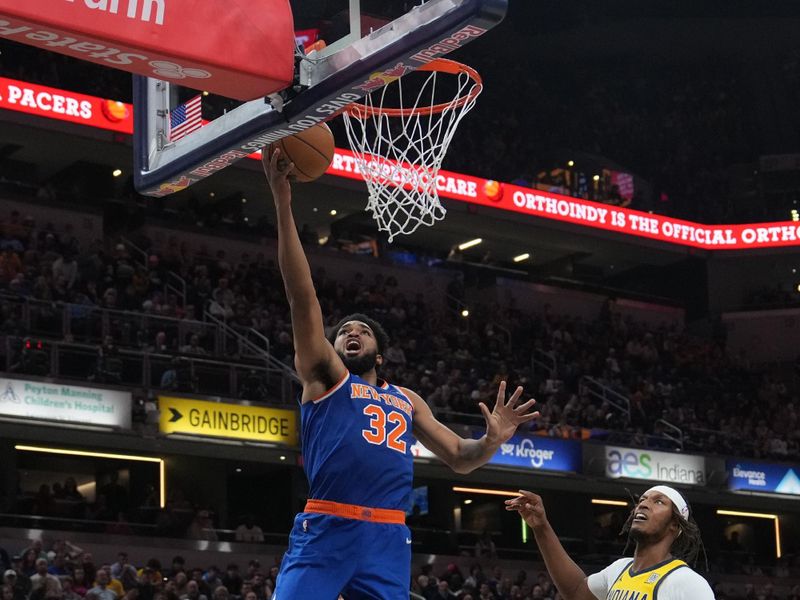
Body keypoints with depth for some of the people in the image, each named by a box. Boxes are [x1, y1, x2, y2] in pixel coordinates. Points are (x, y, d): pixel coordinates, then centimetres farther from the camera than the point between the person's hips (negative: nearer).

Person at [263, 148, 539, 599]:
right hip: (325, 531, -4)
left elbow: (460, 459, 26)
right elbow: (303, 299, 1)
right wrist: (283, 205, -8)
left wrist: (492, 442, 1)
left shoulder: (407, 401, 26)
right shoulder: (324, 375, 12)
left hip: (387, 540, 4)